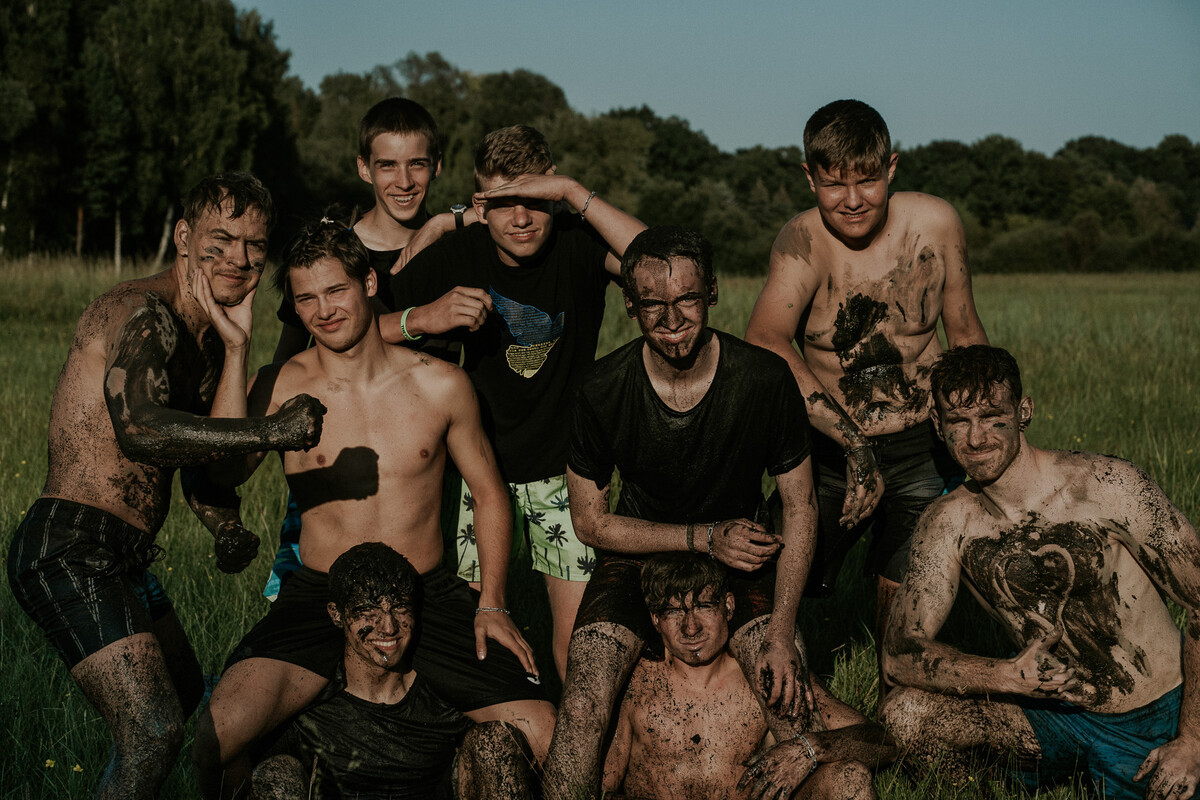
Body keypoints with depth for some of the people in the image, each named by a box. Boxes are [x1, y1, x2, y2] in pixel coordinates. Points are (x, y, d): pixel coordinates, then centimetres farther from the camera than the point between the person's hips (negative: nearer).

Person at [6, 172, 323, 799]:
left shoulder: (205, 337, 16)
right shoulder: (145, 312, -16)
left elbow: (213, 453, 5)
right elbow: (139, 432, -34)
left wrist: (236, 344, -2)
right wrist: (269, 432, -38)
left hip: (124, 558, 11)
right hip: (69, 551, -11)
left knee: (183, 691, 30)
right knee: (154, 729, -23)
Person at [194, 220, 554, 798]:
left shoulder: (441, 386, 3)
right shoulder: (281, 387, 0)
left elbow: (489, 494, 13)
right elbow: (225, 470, -18)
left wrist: (491, 604, 4)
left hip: (429, 597, 2)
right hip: (318, 599, -1)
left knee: (545, 738, -12)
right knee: (220, 732, -26)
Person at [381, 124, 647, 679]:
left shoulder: (578, 245, -10)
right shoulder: (457, 255, -7)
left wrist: (573, 192, -31)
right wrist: (422, 319, -26)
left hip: (566, 472, -1)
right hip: (481, 472, 1)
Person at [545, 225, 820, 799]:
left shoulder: (765, 379, -15)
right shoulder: (601, 391, -15)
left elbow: (800, 507, -6)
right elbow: (590, 520, -4)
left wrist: (782, 632, -14)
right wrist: (703, 537, -16)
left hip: (741, 558, 1)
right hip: (638, 556, 0)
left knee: (791, 704, -22)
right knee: (582, 712, -22)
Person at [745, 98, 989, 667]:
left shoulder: (935, 225, -7)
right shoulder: (803, 242, -18)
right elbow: (764, 342, -36)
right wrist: (853, 443, -41)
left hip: (922, 448, 1)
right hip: (830, 450, -1)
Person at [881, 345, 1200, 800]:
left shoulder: (1107, 486, -15)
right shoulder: (951, 523, -5)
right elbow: (900, 654, -9)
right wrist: (1004, 677, -26)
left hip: (1153, 724, -1)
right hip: (1050, 716, 1)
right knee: (905, 714, -20)